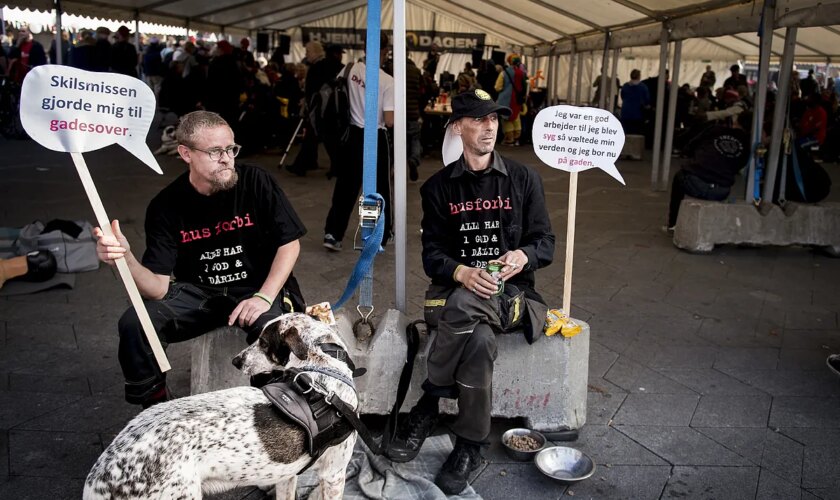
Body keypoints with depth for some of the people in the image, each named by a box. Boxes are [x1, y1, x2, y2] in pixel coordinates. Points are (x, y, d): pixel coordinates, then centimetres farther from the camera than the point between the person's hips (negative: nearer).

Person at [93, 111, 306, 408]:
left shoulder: (256, 182, -12)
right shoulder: (165, 206, -9)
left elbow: (289, 242, -6)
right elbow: (158, 289, -13)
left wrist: (264, 297, -18)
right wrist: (125, 259, -34)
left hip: (256, 288, -2)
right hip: (197, 293, 2)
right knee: (134, 324, -20)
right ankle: (155, 409, 6)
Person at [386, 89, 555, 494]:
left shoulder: (523, 179, 7)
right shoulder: (438, 186, 7)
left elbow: (545, 243, 6)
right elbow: (432, 253, 0)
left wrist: (523, 256, -19)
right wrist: (462, 272, -23)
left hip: (510, 292, 0)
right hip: (455, 288, 0)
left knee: (464, 306, -37)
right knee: (479, 338, -36)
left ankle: (428, 405, -17)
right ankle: (470, 446, -16)